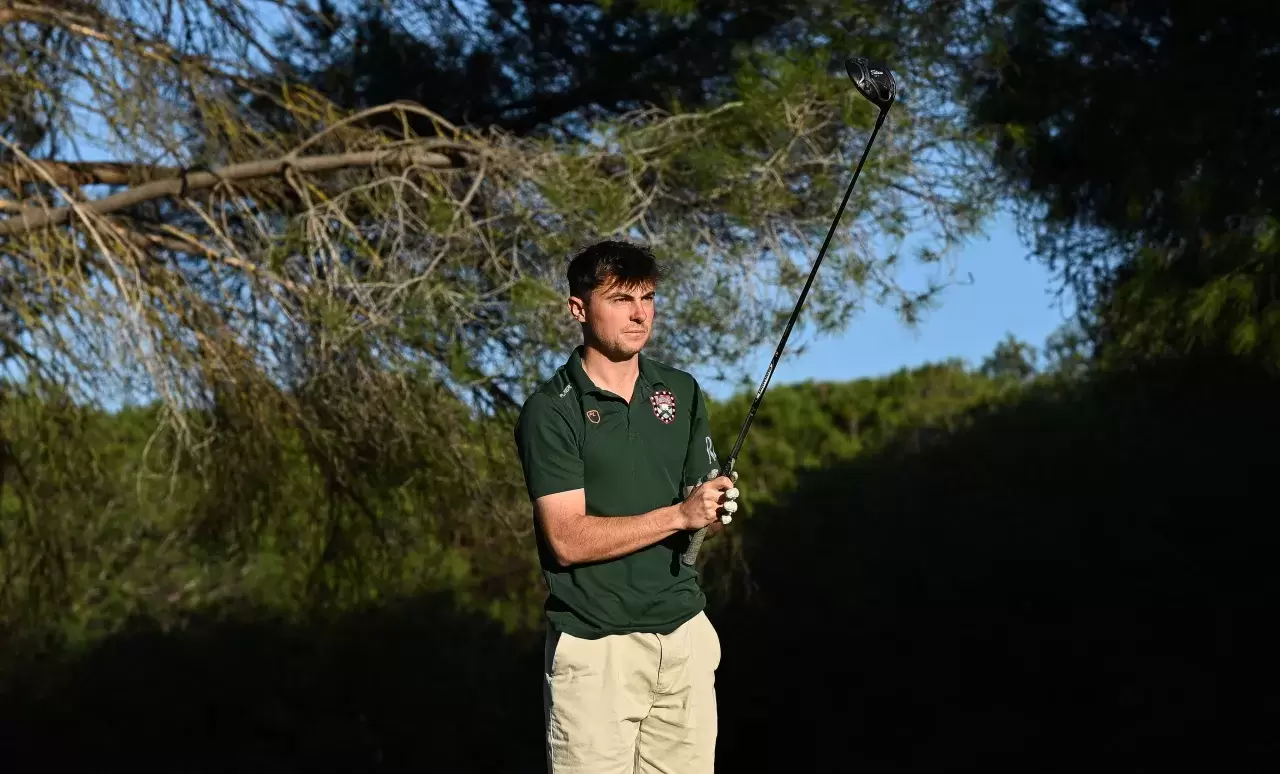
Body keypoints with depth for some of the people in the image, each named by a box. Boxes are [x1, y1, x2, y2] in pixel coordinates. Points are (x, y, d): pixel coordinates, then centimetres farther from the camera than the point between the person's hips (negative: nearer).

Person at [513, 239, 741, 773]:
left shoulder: (681, 392, 9)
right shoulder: (550, 410, -7)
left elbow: (700, 510, 14)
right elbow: (568, 539, -14)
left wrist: (717, 509, -10)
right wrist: (680, 514, -19)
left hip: (685, 634, 5)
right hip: (595, 647, -5)